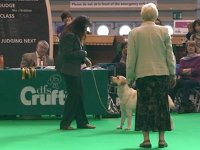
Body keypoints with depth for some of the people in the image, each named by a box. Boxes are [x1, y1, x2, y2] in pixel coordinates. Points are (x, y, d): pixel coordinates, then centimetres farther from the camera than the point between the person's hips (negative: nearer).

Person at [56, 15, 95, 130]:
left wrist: (84, 59, 6)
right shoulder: (69, 36, -18)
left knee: (79, 95, 11)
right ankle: (65, 123, 1)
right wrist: (83, 53, -14)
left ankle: (82, 122, 16)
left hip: (74, 69, 10)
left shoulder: (75, 35, 14)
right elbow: (67, 54, -22)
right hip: (69, 70, -10)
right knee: (74, 95, -6)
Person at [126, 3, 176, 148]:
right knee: (162, 105, 7)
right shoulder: (164, 31, -1)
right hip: (162, 74, 1)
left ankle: (146, 139, 2)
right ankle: (162, 139, 8)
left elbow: (131, 57, 1)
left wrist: (130, 77, 9)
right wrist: (173, 74, 12)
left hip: (143, 74, -1)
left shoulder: (134, 33, -2)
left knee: (144, 105, 4)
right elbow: (170, 55, 3)